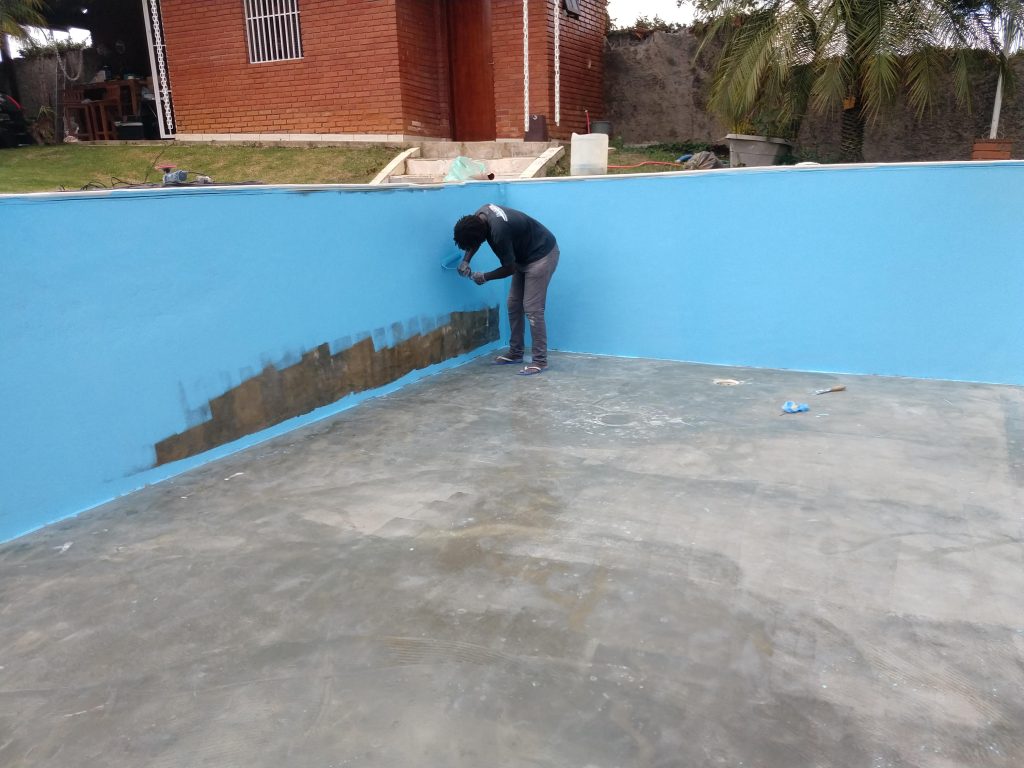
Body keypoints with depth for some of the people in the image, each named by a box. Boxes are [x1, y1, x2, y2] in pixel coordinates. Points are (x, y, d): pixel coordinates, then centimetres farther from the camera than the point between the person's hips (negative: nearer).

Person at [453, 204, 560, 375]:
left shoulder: (499, 232, -34)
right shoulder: (479, 217, -10)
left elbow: (509, 268, -21)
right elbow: (472, 239, 12)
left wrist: (484, 277, -9)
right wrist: (466, 260, -4)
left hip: (542, 255, -9)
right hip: (524, 256, 9)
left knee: (532, 308, -13)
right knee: (513, 304, 9)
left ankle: (540, 361, -9)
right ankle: (515, 353, 18)